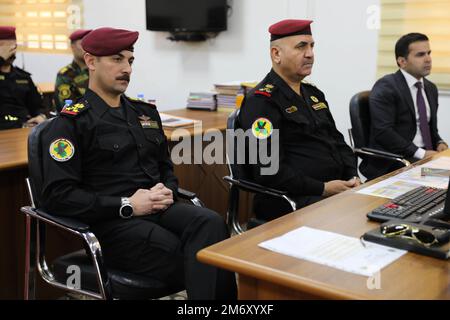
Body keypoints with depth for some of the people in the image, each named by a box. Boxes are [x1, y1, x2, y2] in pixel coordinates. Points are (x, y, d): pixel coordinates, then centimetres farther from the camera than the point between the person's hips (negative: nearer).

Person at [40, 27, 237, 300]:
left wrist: (168, 192, 1)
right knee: (199, 260, -29)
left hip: (159, 210, 6)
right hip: (112, 221, -6)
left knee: (211, 223, -28)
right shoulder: (71, 122, -1)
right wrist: (127, 205, -15)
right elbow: (58, 195, -9)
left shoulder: (145, 112, 19)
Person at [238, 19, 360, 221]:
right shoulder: (261, 101, -8)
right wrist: (322, 188, -17)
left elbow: (338, 141, 23)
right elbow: (268, 170, -17)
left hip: (338, 188, 8)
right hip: (293, 201, -8)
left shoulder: (313, 94, 19)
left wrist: (353, 177, 4)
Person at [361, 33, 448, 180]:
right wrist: (420, 153, -20)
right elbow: (383, 131, -17)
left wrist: (439, 143, 2)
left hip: (428, 155, 8)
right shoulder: (386, 86, -8)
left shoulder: (431, 88, 18)